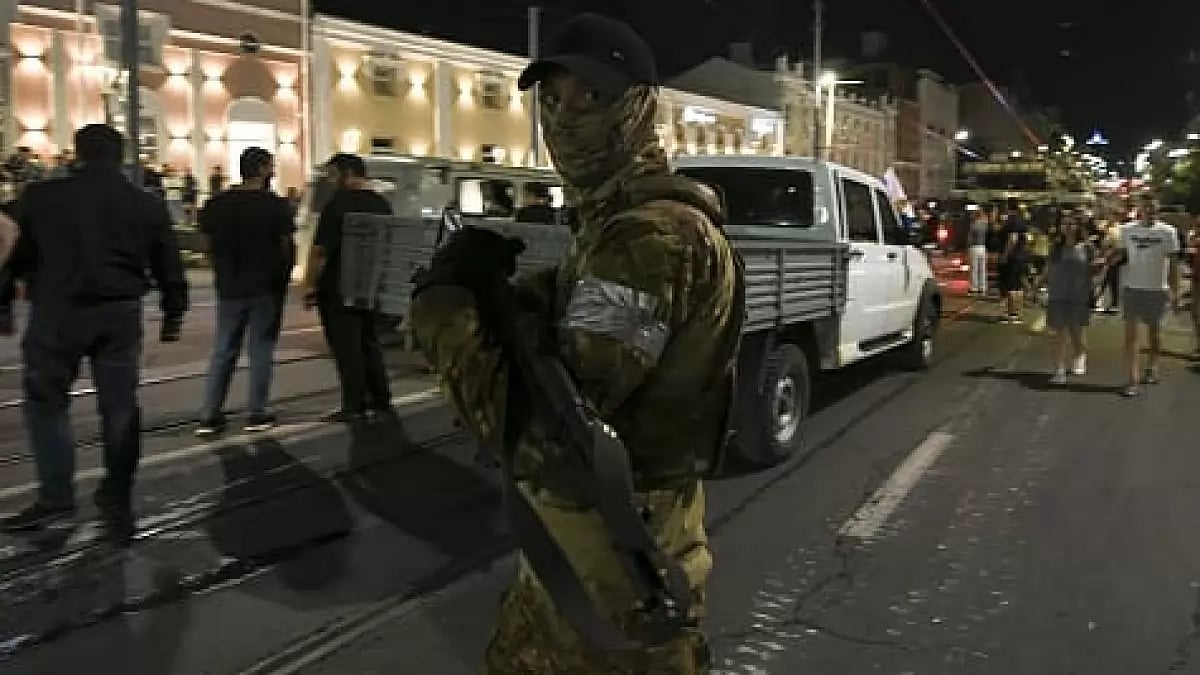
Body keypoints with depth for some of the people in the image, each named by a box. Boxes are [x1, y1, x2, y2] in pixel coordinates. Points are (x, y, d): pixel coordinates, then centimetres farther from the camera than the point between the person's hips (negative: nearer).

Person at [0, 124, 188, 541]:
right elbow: (169, 267, 7)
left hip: (58, 311, -1)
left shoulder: (41, 196, 1)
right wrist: (173, 314, 17)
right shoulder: (146, 204, 4)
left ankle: (56, 496, 9)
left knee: (46, 400, 13)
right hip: (121, 314, 2)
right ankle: (117, 505, 12)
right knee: (120, 407, 6)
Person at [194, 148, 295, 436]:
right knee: (261, 350, 5)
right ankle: (257, 414, 9)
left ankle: (209, 416, 10)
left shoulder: (215, 205, 3)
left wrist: (225, 275, 17)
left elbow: (210, 246, 5)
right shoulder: (276, 205, -9)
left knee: (223, 351, 11)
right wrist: (282, 276, 10)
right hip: (266, 288, -4)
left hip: (229, 288, 4)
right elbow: (286, 248, -7)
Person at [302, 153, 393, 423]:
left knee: (346, 348, -2)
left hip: (339, 289, -7)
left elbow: (321, 250, -16)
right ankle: (381, 401, 20)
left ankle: (354, 407, 1)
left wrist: (309, 286, -10)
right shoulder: (382, 204, 9)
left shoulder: (338, 203, -13)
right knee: (369, 344, 16)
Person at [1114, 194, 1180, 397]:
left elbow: (1173, 262, -3)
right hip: (1132, 287, 1)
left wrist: (1175, 290, -6)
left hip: (1157, 289, -1)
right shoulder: (1127, 229, 0)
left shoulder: (1167, 232, -5)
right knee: (1130, 332, -6)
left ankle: (1152, 367, 36)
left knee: (1154, 329, 15)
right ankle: (1133, 380, -6)